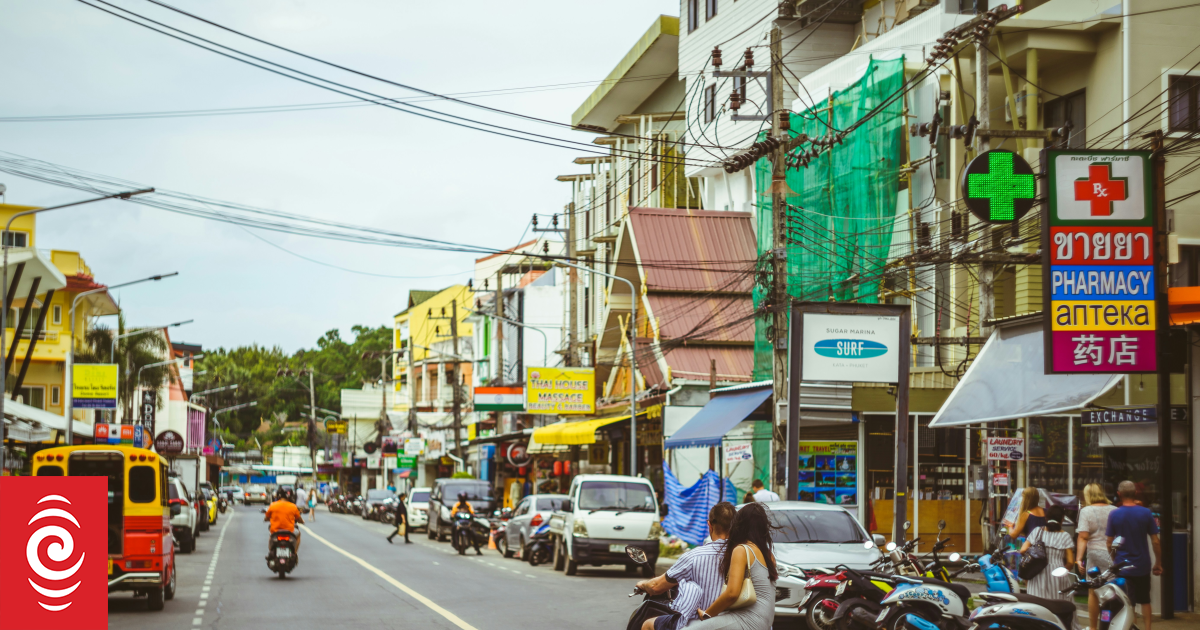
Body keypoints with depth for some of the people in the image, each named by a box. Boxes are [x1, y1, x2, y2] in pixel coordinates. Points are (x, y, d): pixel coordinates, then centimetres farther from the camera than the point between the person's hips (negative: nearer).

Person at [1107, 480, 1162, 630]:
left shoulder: (1114, 515, -6)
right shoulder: (1146, 513, -6)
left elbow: (1109, 542, -2)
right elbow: (1155, 541, -4)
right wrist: (1158, 563, 7)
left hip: (1122, 566, -1)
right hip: (1142, 565, 1)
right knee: (1145, 600, 14)